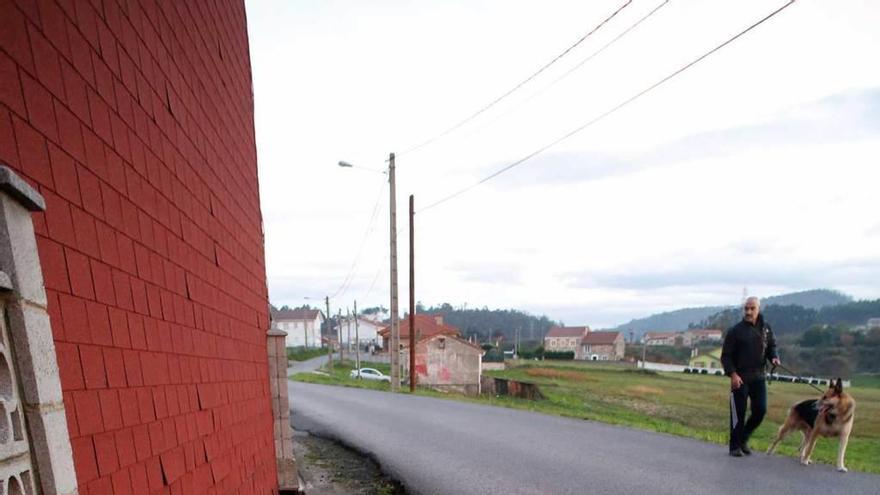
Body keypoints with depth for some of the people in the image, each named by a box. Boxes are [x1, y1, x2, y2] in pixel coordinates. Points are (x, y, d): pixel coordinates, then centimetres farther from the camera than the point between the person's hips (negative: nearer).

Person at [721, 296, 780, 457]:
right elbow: (726, 356, -5)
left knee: (760, 410, 2)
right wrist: (732, 374, -17)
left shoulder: (765, 328, 6)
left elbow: (771, 346, 19)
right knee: (738, 413, 1)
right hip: (740, 378, -4)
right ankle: (735, 446, 15)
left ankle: (743, 438, 25)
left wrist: (774, 357, -4)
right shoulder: (735, 330, -6)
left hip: (758, 377, 4)